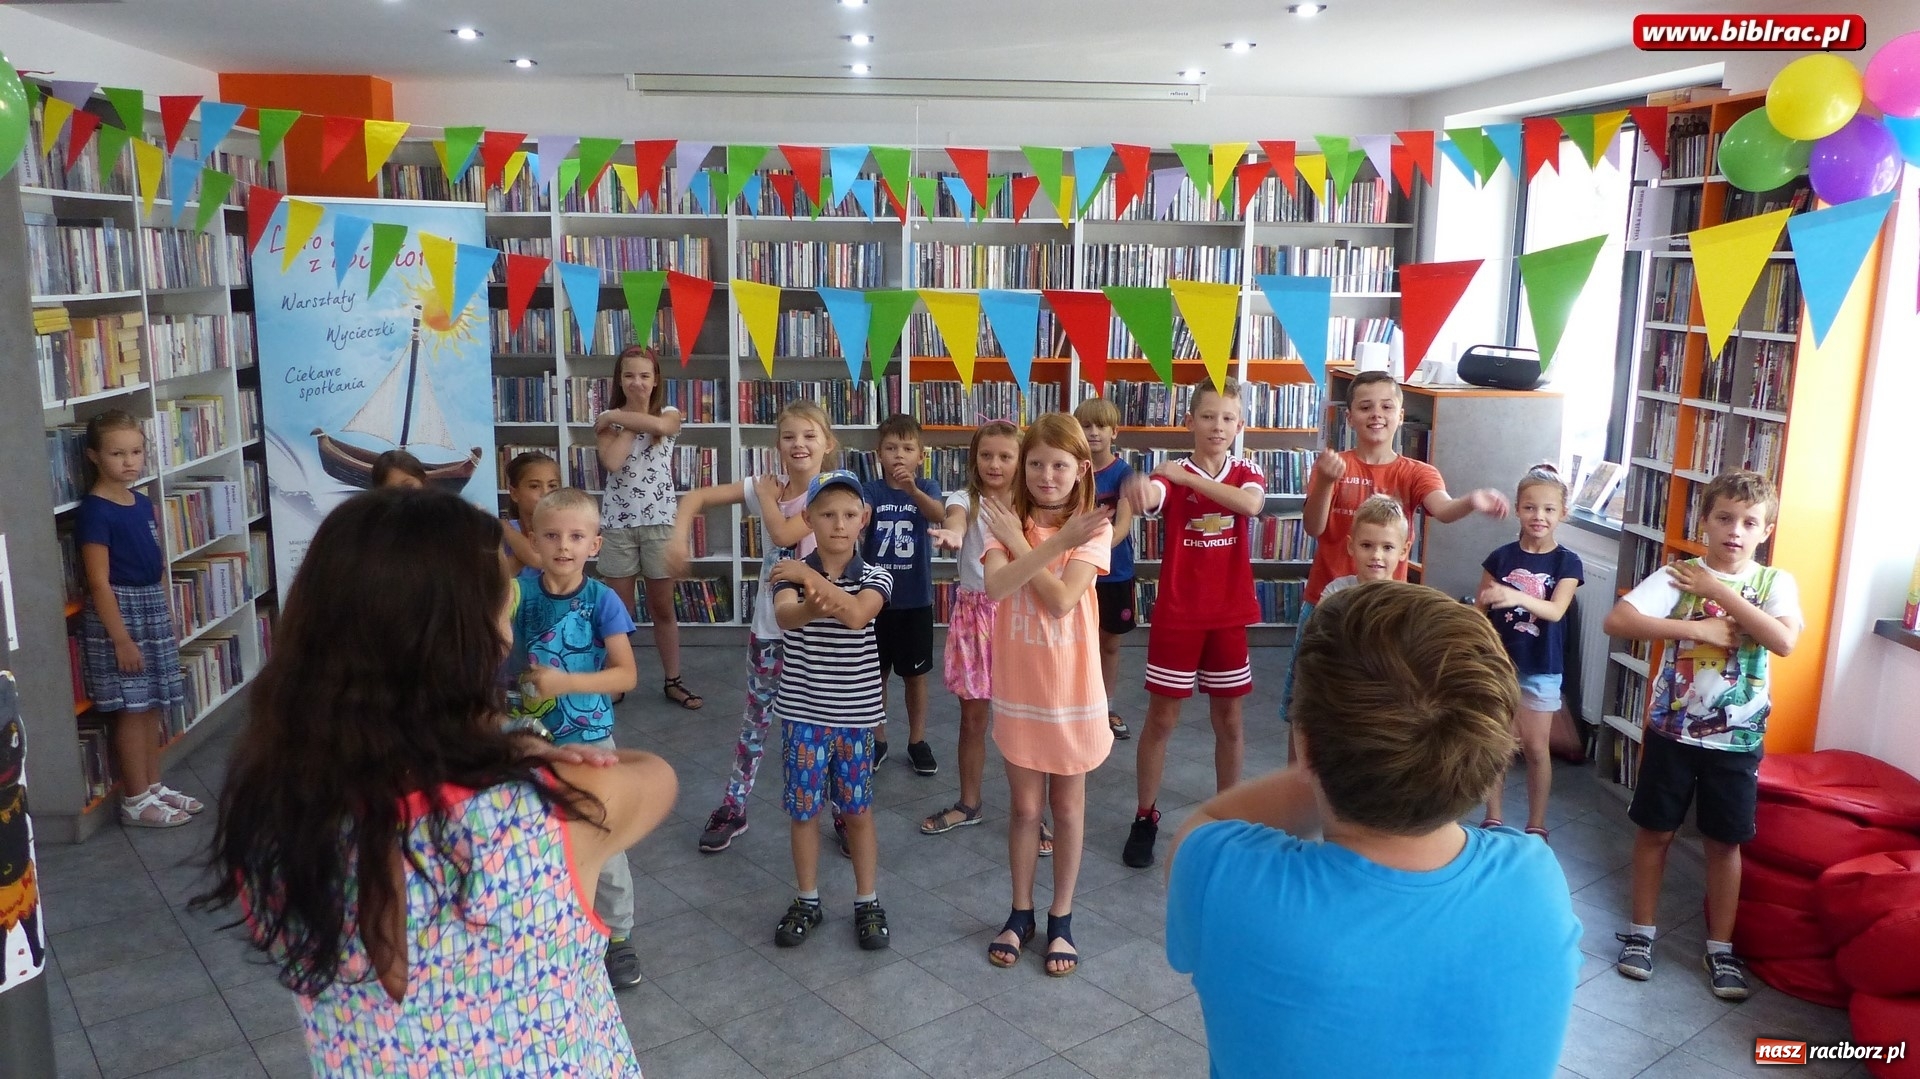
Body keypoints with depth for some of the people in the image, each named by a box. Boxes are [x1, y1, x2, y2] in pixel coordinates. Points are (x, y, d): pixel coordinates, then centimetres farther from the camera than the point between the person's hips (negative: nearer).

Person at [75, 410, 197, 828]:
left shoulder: (143, 503, 9)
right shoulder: (94, 512, -15)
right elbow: (99, 582, -17)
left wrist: (168, 619, 17)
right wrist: (121, 638, -18)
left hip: (153, 609, 8)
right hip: (118, 612, -8)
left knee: (153, 707, 14)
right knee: (132, 710, -1)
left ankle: (154, 786, 25)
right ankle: (135, 801, 8)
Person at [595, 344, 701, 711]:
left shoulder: (670, 415, 1)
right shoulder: (607, 421, 1)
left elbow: (657, 425, -25)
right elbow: (612, 463, -18)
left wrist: (617, 416, -14)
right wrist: (631, 422, -10)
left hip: (660, 521, 0)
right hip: (618, 522, 0)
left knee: (663, 608, 10)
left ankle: (673, 681, 20)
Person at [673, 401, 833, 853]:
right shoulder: (765, 488, 0)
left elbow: (784, 533, -25)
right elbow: (696, 497, 2)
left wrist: (767, 493, -9)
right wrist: (679, 539, -13)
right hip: (768, 626, 4)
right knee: (755, 719, 15)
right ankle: (733, 809, 28)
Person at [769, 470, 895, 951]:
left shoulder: (874, 578, -6)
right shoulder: (791, 573, -5)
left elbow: (857, 615, -28)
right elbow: (785, 615, -27)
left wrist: (812, 577, -38)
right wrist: (814, 607, -49)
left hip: (856, 715, 0)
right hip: (802, 713, 1)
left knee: (858, 811, 10)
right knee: (803, 810, 10)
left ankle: (867, 903, 25)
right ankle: (807, 901, 28)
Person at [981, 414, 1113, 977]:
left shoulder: (1093, 528, -9)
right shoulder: (1006, 522, -5)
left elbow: (1061, 600, -23)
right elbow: (995, 587, -24)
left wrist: (1020, 543, -17)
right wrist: (1055, 544, -30)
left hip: (1071, 687, -1)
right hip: (1018, 686, 1)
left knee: (1067, 807, 12)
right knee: (1024, 807, 13)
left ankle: (1061, 919, 27)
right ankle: (1020, 914, 30)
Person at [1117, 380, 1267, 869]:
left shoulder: (1247, 473, 2)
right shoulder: (1172, 474, -6)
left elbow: (1250, 504, -22)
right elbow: (1148, 497, -31)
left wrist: (1187, 477, -25)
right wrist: (1140, 488, -56)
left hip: (1229, 616, 2)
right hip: (1176, 615, -2)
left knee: (1229, 721, 12)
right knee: (1161, 719, 5)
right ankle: (1145, 817, 18)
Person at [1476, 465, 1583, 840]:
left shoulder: (1567, 563, -6)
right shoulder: (1500, 558, -3)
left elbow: (1556, 610, -21)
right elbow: (1479, 612, -1)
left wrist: (1517, 597, -39)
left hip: (1541, 668, -1)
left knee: (1536, 748, 6)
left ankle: (1536, 825, 19)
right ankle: (1492, 819, 22)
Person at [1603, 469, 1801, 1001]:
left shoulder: (1776, 582, -2)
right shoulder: (1677, 574, -7)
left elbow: (1785, 641, -21)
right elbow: (1616, 621, -20)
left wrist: (1718, 591, -18)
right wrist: (1697, 627, -24)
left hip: (1736, 739, 1)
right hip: (1671, 730, 0)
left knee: (1724, 842, 11)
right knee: (1655, 832, 10)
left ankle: (1720, 948, 25)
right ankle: (1641, 932, 25)